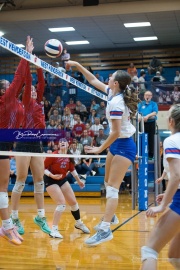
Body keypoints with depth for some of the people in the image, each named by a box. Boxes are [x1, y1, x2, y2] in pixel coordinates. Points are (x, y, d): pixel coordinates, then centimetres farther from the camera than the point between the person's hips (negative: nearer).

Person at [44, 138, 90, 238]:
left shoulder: (69, 157, -6)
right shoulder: (53, 155, -22)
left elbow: (72, 169, 11)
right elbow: (43, 168, -19)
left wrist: (78, 181, 15)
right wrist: (52, 176, -33)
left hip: (63, 180, 6)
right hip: (51, 181, -6)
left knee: (73, 202, 11)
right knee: (62, 203, -21)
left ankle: (79, 223, 36)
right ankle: (54, 230, -13)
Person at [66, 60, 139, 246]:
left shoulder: (116, 103, -24)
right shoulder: (113, 93, 3)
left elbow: (116, 132, -25)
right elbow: (93, 81, 16)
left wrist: (100, 149, -15)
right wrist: (77, 65, 15)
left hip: (123, 146, -10)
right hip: (117, 145, 10)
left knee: (112, 187, -13)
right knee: (108, 182, 20)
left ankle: (105, 230, -15)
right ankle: (109, 217, 35)